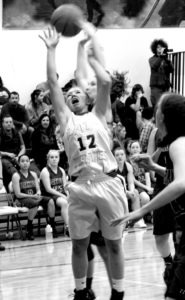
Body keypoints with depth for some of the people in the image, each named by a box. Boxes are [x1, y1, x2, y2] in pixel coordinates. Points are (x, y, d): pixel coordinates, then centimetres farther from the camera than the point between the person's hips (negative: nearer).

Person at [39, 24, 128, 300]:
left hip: (108, 184, -1)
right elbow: (53, 83, 8)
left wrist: (88, 50, 9)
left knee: (114, 244, 7)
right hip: (80, 187, 1)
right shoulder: (66, 119, 14)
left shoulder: (98, 115, 13)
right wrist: (51, 49, 10)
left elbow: (106, 82, 1)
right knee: (79, 244, 7)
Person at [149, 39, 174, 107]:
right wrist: (161, 56, -26)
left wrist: (166, 59, -17)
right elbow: (154, 66, -18)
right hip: (156, 86, -3)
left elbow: (171, 70, -3)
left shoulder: (166, 60, 12)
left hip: (165, 86, 3)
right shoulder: (152, 59, 4)